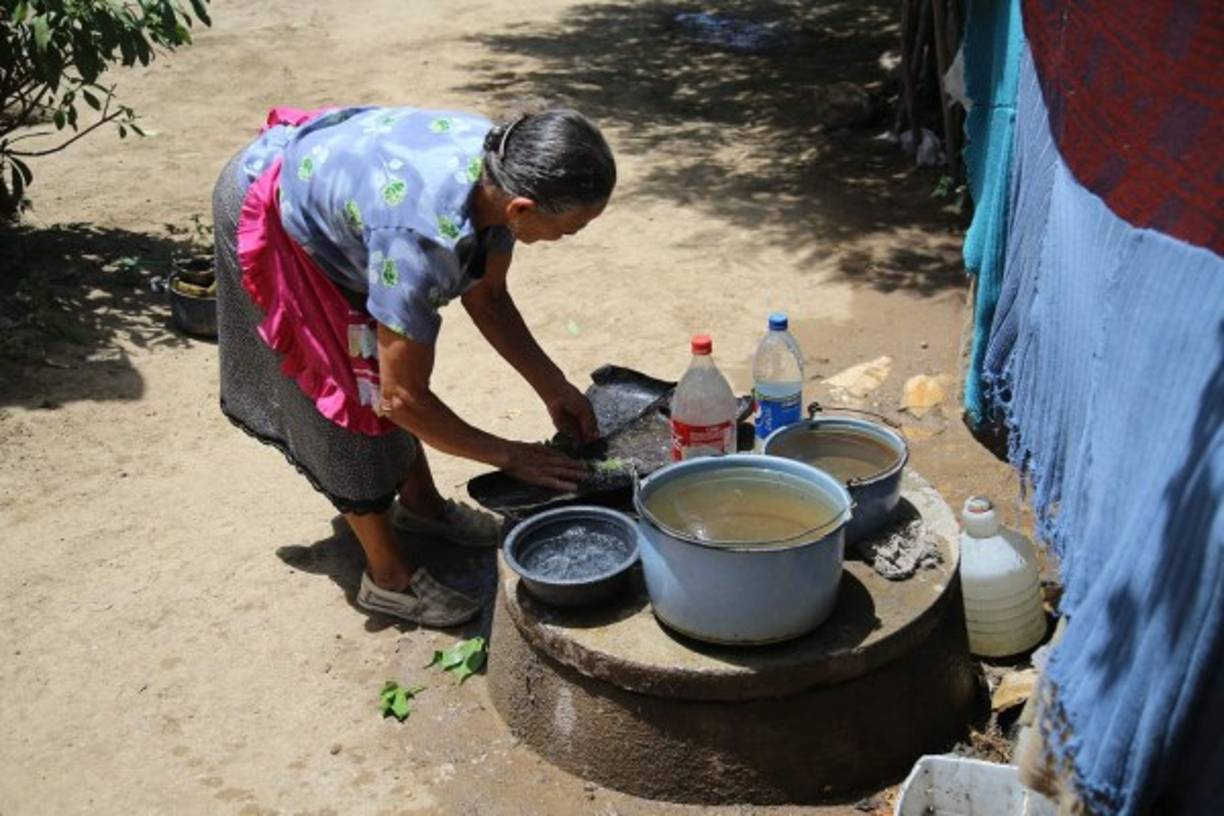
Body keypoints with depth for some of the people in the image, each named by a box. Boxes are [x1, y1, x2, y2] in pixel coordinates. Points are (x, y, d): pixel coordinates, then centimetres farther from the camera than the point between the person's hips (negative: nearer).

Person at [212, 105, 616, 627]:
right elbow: (404, 398, -31)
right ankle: (388, 577, 14)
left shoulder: (504, 168, -20)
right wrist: (509, 456, -21)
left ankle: (419, 503, 37)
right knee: (354, 393, -2)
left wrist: (554, 389, -7)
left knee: (390, 365, 15)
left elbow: (487, 297, -3)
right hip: (268, 214, -7)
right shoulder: (422, 240, -42)